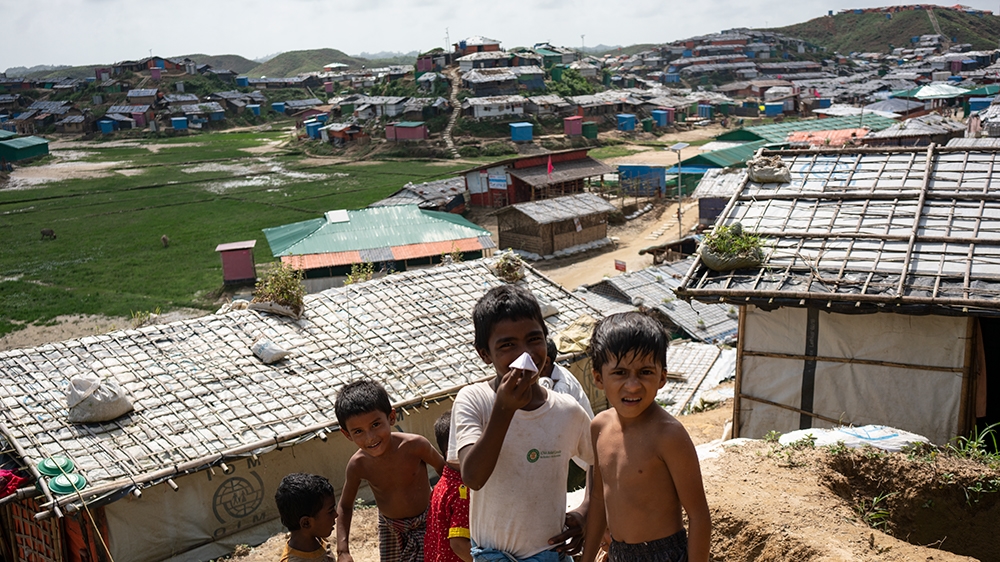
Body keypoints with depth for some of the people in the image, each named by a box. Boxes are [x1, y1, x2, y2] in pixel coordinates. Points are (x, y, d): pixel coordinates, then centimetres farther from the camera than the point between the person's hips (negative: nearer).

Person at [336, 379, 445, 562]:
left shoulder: (414, 445, -32)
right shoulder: (358, 465, -23)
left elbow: (443, 468, -11)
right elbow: (345, 507, -7)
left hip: (424, 523, -2)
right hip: (390, 527, 2)